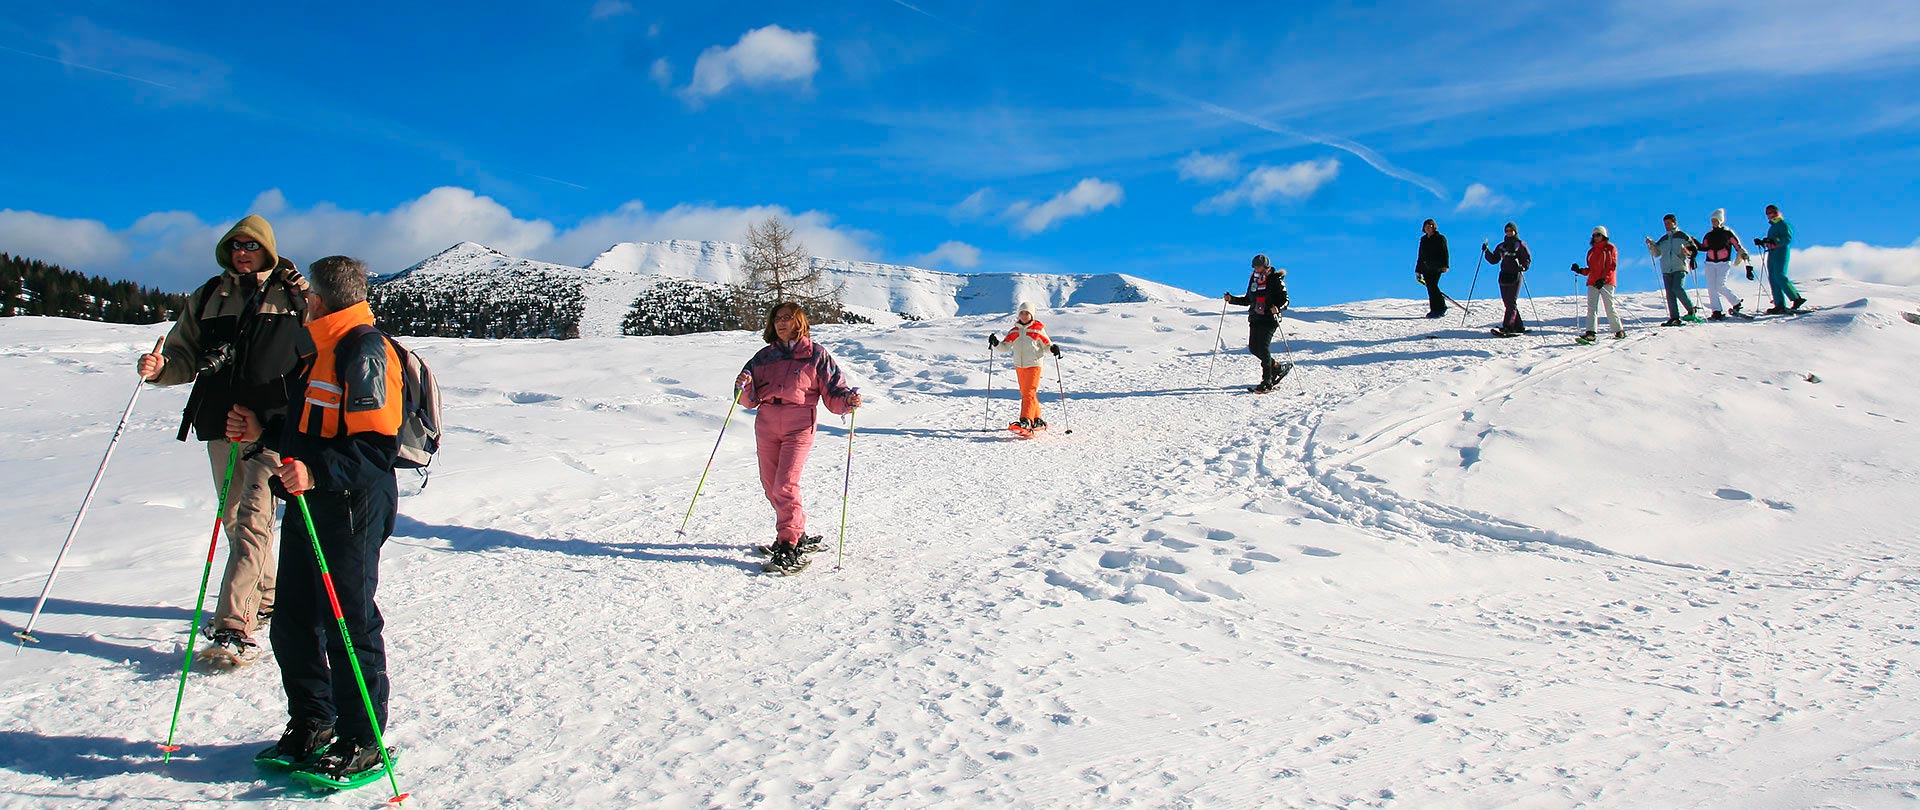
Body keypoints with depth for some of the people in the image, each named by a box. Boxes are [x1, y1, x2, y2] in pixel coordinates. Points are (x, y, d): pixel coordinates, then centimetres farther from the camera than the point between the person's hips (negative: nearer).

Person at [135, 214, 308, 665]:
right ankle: (266, 598, 32)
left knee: (253, 519, -14)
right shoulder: (208, 298, 15)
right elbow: (185, 357, 16)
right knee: (234, 518, 14)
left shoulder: (293, 294, 5)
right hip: (221, 422, 5)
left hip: (274, 423, -5)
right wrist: (160, 369, -4)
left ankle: (234, 627, -17)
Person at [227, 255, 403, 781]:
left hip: (352, 506, -10)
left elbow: (376, 445, -20)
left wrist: (318, 473, -30)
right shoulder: (321, 350, 20)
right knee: (293, 622, 13)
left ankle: (362, 740, 8)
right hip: (308, 502, 10)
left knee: (349, 626, -3)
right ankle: (312, 724, 28)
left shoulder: (366, 351, -12)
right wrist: (262, 431, 11)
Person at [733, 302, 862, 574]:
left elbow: (833, 394, 1)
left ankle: (788, 547, -10)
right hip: (766, 426, 5)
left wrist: (849, 399, -20)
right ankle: (797, 534, 28)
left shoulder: (816, 355, 2)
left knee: (785, 485, -15)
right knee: (771, 487, 9)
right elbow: (751, 399, 11)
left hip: (799, 428, -5)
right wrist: (745, 386, -10)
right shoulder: (765, 356, 13)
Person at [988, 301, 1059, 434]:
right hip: (1019, 366, 6)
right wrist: (996, 343, -10)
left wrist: (1053, 348, -18)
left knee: (1029, 393, -16)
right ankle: (1037, 420, 23)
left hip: (1034, 365, -6)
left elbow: (1047, 345, 3)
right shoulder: (1014, 331, 11)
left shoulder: (1038, 329, 0)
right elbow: (1005, 346, 9)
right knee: (1025, 394, 11)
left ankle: (1026, 421, -26)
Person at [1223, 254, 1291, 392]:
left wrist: (1278, 308, -28)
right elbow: (1248, 300, 23)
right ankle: (1277, 367, 24)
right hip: (1255, 318, 7)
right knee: (1253, 348, 3)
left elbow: (1285, 300, -7)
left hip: (1269, 318, -7)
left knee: (1263, 347, -15)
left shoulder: (1275, 280, -5)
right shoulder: (1254, 279, 14)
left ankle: (1267, 382, -9)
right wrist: (1232, 299, 11)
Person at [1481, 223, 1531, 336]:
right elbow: (1494, 260, 14)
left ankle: (1506, 328, -21)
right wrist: (1486, 251, 0)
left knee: (1512, 302, -12)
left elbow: (1528, 259, -1)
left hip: (1515, 276, -6)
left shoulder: (1520, 245, 3)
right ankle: (1519, 327, 11)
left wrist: (1523, 267, -21)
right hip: (1504, 276, 6)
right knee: (1507, 302, 3)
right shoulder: (1502, 246, 17)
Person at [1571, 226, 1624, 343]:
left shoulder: (1610, 248, 3)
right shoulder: (1591, 251, 19)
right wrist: (1580, 270, 2)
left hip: (1606, 283, -5)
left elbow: (1612, 266, -7)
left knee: (1609, 307, -4)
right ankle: (1590, 333, -16)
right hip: (1592, 283, 5)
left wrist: (1603, 279, -20)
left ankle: (1619, 331, 9)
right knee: (1591, 308, -8)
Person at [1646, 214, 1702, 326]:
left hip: (1680, 268, -5)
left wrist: (1688, 252, -17)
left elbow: (1694, 248, 4)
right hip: (1666, 270, 5)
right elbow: (1656, 253, 18)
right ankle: (1674, 318, -2)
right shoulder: (1663, 239, 19)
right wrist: (1651, 245, 3)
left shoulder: (1682, 235, 5)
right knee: (1670, 294, -2)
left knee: (1677, 289, -21)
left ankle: (1692, 310, -9)